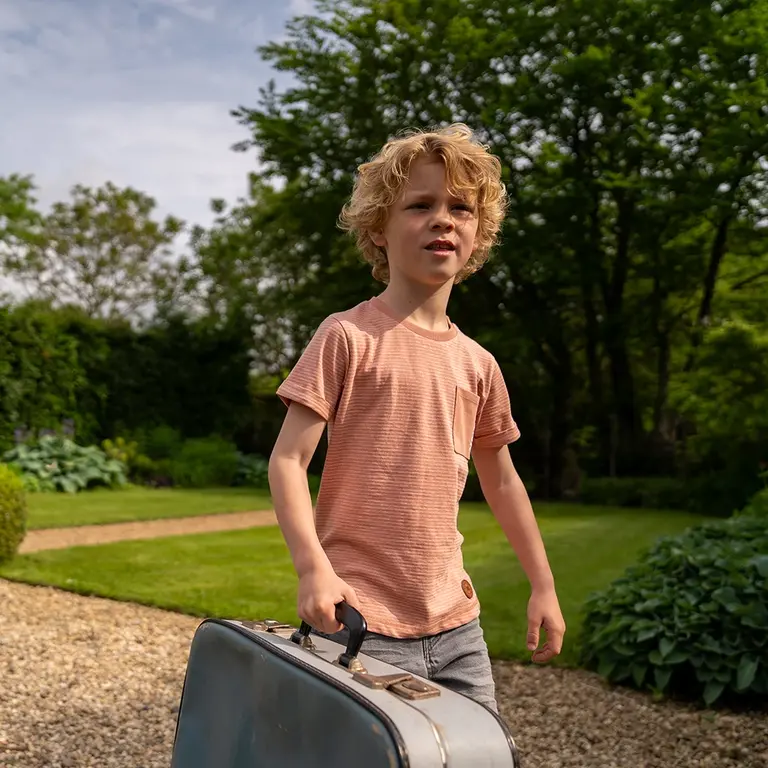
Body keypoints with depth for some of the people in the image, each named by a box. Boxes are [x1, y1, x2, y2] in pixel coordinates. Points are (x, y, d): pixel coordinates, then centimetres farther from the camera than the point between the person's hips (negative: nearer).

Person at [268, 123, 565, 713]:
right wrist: (313, 568, -24)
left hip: (455, 622, 6)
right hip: (361, 620, -5)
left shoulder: (476, 362, 8)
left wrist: (543, 585, 20)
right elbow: (288, 460, -11)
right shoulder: (348, 336, -8)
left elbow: (500, 477, 18)